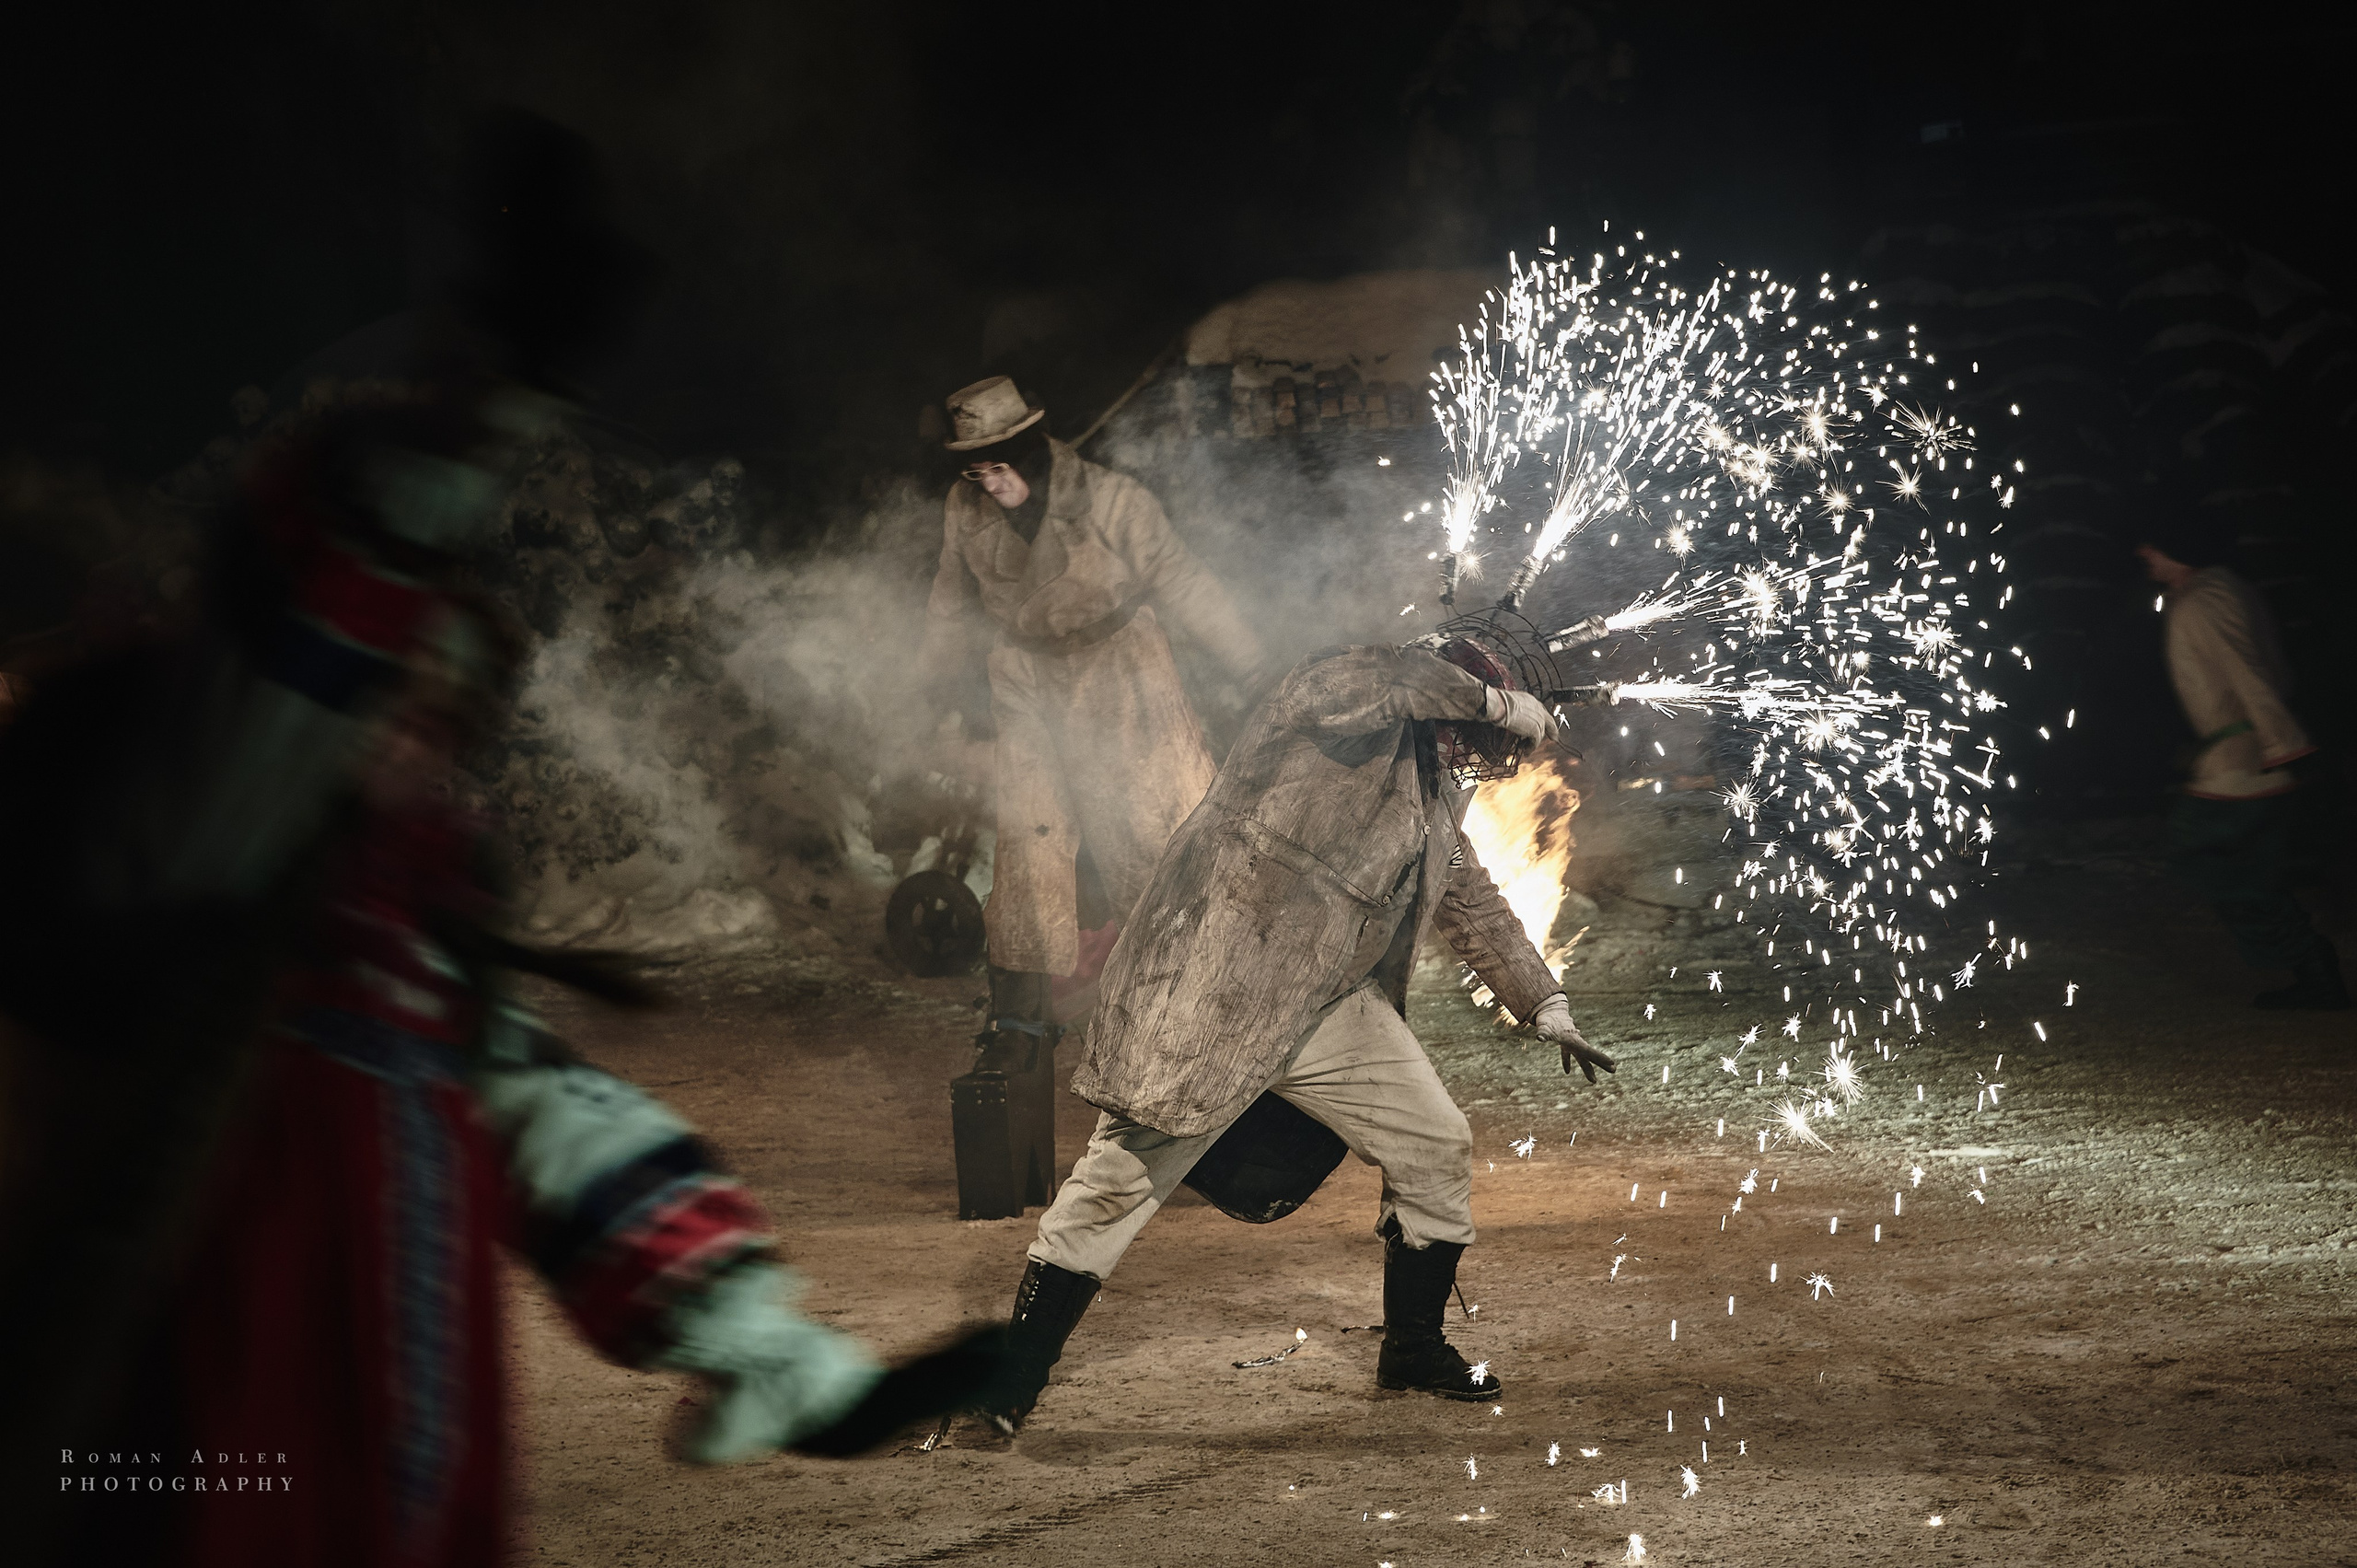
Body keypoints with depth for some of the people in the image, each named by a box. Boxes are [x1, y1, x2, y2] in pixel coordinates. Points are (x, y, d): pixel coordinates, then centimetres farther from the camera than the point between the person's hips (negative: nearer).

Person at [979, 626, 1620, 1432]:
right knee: (1121, 1176, -7)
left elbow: (1475, 904, 27)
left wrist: (1547, 1008, 25)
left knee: (1436, 1145, 7)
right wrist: (1504, 705, -19)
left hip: (1329, 1004, 8)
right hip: (1211, 997, -8)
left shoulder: (1436, 794, 17)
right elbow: (1406, 681, -31)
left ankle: (1414, 1350, 27)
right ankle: (1007, 1388, 1)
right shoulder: (1332, 688, -8)